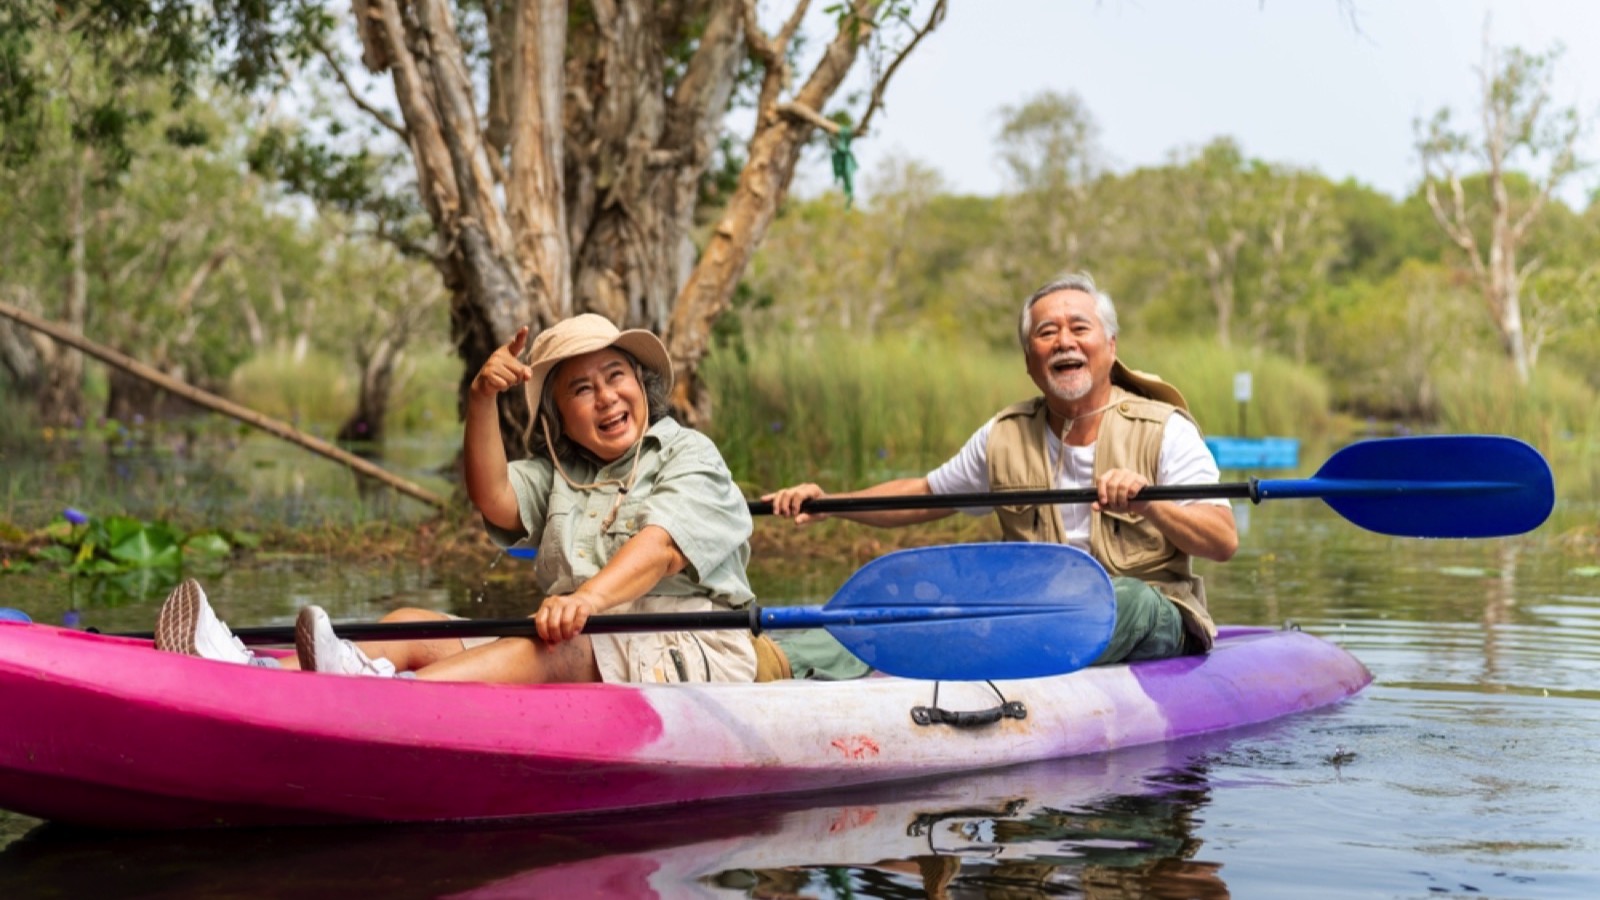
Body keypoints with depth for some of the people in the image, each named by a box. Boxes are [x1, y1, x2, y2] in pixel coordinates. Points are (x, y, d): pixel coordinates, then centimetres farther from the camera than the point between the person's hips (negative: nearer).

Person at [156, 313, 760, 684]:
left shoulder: (689, 454, 6)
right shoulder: (558, 472, 24)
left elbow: (662, 546, -14)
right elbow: (496, 502, 2)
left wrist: (591, 598, -33)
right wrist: (482, 401, -10)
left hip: (680, 655, -6)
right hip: (572, 654, 6)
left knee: (555, 649, -37)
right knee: (413, 624, -11)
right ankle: (254, 675, -36)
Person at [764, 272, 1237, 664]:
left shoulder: (1164, 431, -3)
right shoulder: (1006, 437, 8)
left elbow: (1225, 542, -13)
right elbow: (924, 495, 21)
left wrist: (1149, 504, -31)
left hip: (1154, 621, -3)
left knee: (1129, 598, -38)